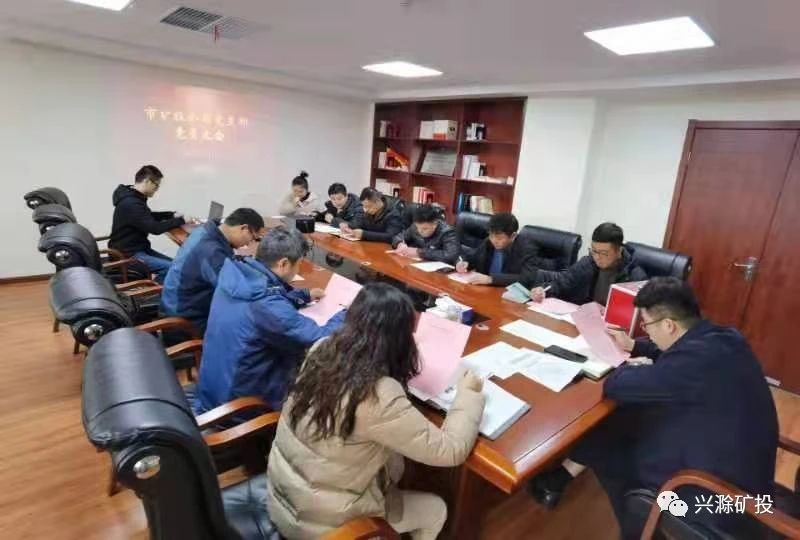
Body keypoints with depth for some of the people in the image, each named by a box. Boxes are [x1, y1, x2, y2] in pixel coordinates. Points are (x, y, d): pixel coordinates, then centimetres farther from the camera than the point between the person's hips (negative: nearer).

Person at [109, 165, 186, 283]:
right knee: (171, 268, -24)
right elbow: (155, 228, -27)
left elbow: (148, 216, 26)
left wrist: (172, 215, 12)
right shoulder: (131, 203, -24)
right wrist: (180, 220, -15)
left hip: (138, 248, 11)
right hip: (128, 253, -11)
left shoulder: (134, 198, 9)